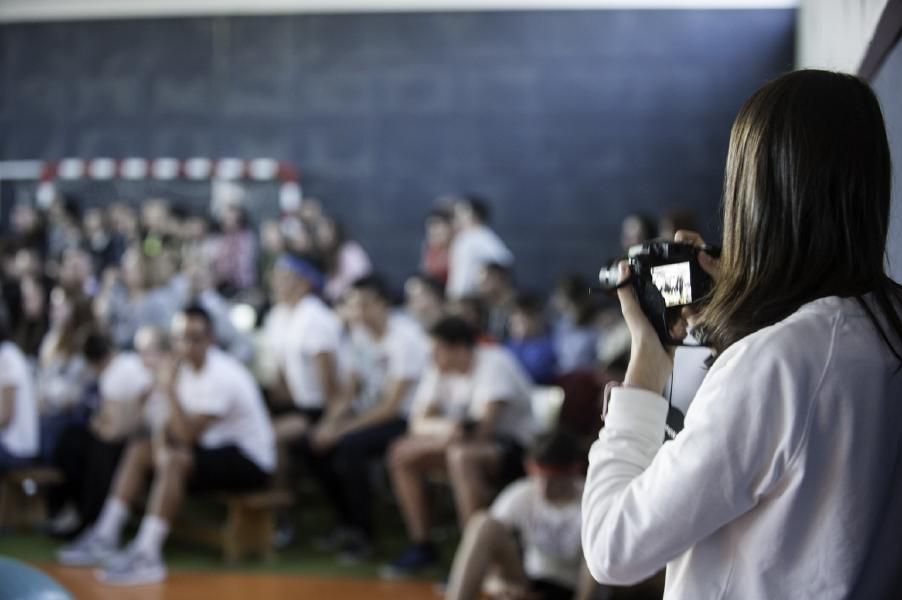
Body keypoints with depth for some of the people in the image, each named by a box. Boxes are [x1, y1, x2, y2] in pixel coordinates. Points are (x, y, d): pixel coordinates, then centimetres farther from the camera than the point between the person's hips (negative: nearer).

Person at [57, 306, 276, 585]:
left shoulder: (220, 375, -23)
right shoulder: (187, 366, 3)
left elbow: (188, 434, -28)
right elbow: (175, 424, 7)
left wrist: (169, 390, -30)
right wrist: (161, 442, -14)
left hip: (252, 460, -9)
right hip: (215, 446, 9)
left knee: (176, 460, -32)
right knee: (139, 449, 3)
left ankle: (147, 556, -35)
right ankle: (105, 537, 0)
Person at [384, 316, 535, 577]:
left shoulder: (493, 363, -20)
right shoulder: (439, 370, 1)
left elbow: (483, 430, -27)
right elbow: (418, 422, -5)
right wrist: (442, 428, -25)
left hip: (515, 446, -8)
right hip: (470, 440, 8)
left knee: (461, 456, -37)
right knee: (402, 454, -4)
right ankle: (421, 547, 3)